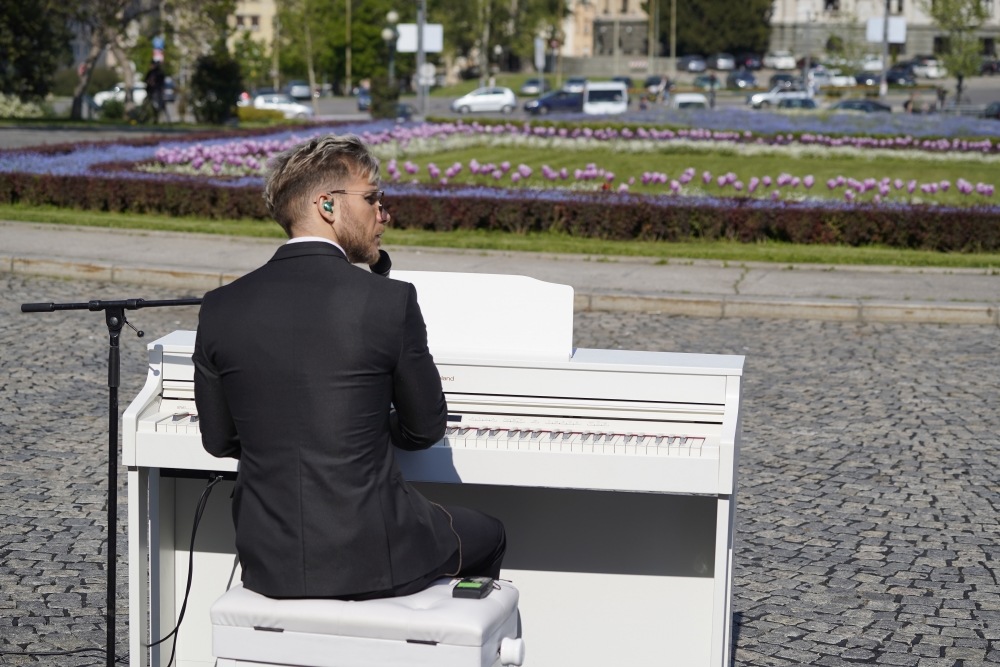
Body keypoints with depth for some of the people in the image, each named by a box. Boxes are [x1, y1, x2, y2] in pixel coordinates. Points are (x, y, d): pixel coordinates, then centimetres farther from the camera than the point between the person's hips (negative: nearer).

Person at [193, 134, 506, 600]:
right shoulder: (391, 301, -13)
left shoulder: (221, 308, -3)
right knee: (486, 536, 27)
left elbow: (220, 439, 7)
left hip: (267, 562, 4)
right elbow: (424, 429, 0)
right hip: (372, 558, -4)